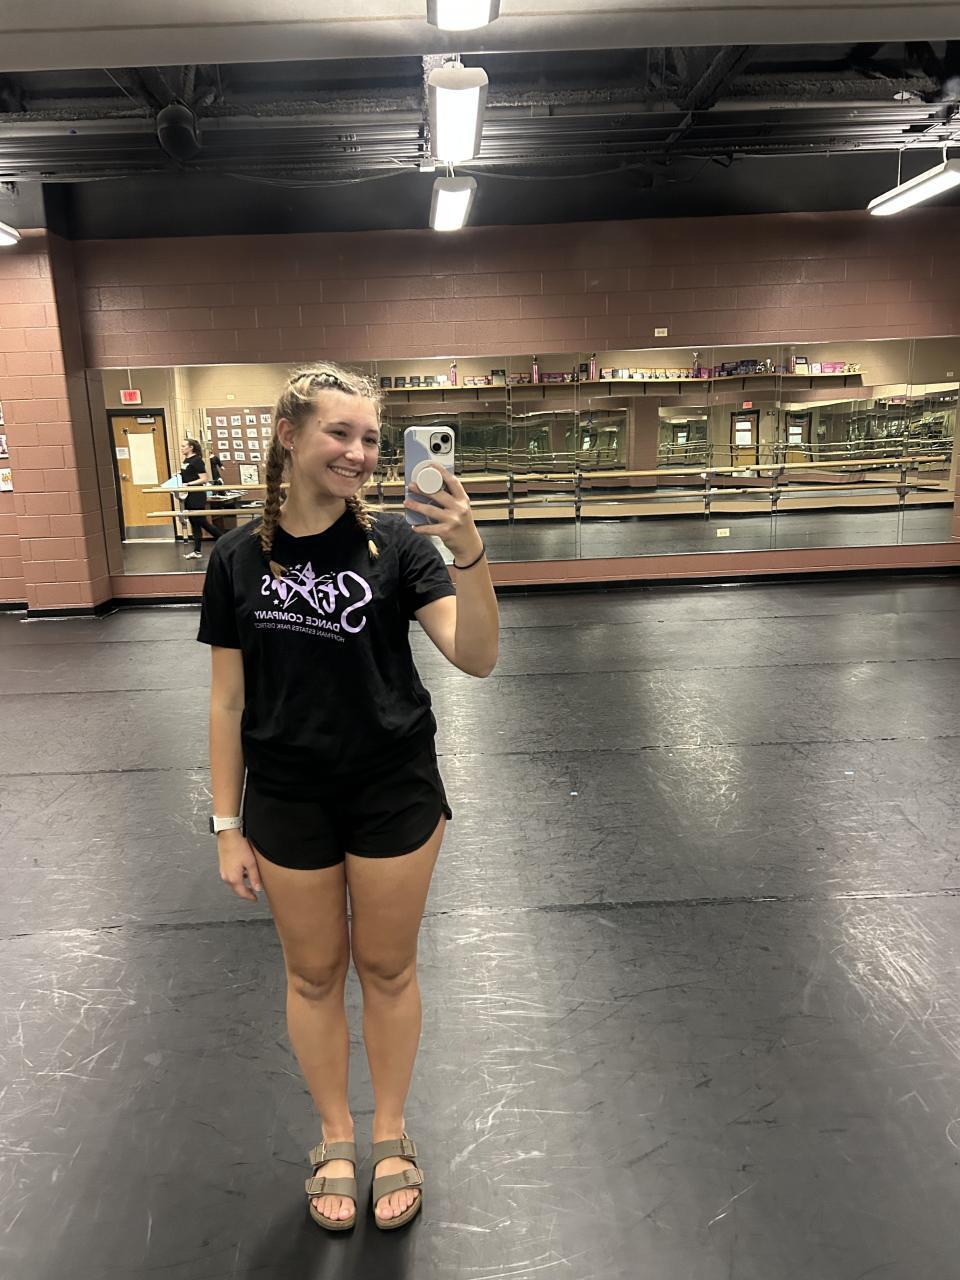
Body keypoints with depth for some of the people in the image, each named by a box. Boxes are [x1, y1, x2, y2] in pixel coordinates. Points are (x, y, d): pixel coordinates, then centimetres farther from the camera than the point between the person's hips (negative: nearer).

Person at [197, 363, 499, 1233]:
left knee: (388, 969, 15)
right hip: (289, 801, 1)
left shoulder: (396, 542, -9)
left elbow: (476, 658, -20)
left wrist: (470, 552, -36)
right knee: (313, 974, 17)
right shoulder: (240, 557, -5)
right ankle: (335, 1138, 42)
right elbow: (228, 699, 0)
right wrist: (228, 826, 1)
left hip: (394, 793, -1)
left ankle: (391, 1134, 40)